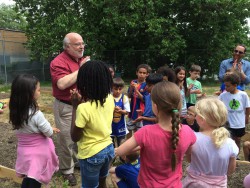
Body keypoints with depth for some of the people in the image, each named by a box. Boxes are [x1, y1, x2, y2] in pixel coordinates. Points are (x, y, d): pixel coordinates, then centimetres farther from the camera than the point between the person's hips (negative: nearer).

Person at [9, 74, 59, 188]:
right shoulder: (36, 114, -26)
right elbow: (49, 133, -15)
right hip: (38, 153, -5)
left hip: (24, 151, 5)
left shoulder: (16, 112, -7)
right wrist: (51, 130, 7)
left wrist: (50, 129, 7)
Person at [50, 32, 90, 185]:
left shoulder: (82, 59, 8)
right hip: (66, 107, -7)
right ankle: (67, 170, 21)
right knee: (67, 139, 4)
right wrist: (80, 69, -26)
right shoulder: (59, 62, -17)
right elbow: (62, 84, -32)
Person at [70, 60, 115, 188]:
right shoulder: (109, 99, -7)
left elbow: (74, 137, -16)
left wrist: (75, 106, -16)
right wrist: (83, 102, 3)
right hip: (108, 149, 6)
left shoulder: (84, 108, -28)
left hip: (91, 154, -6)